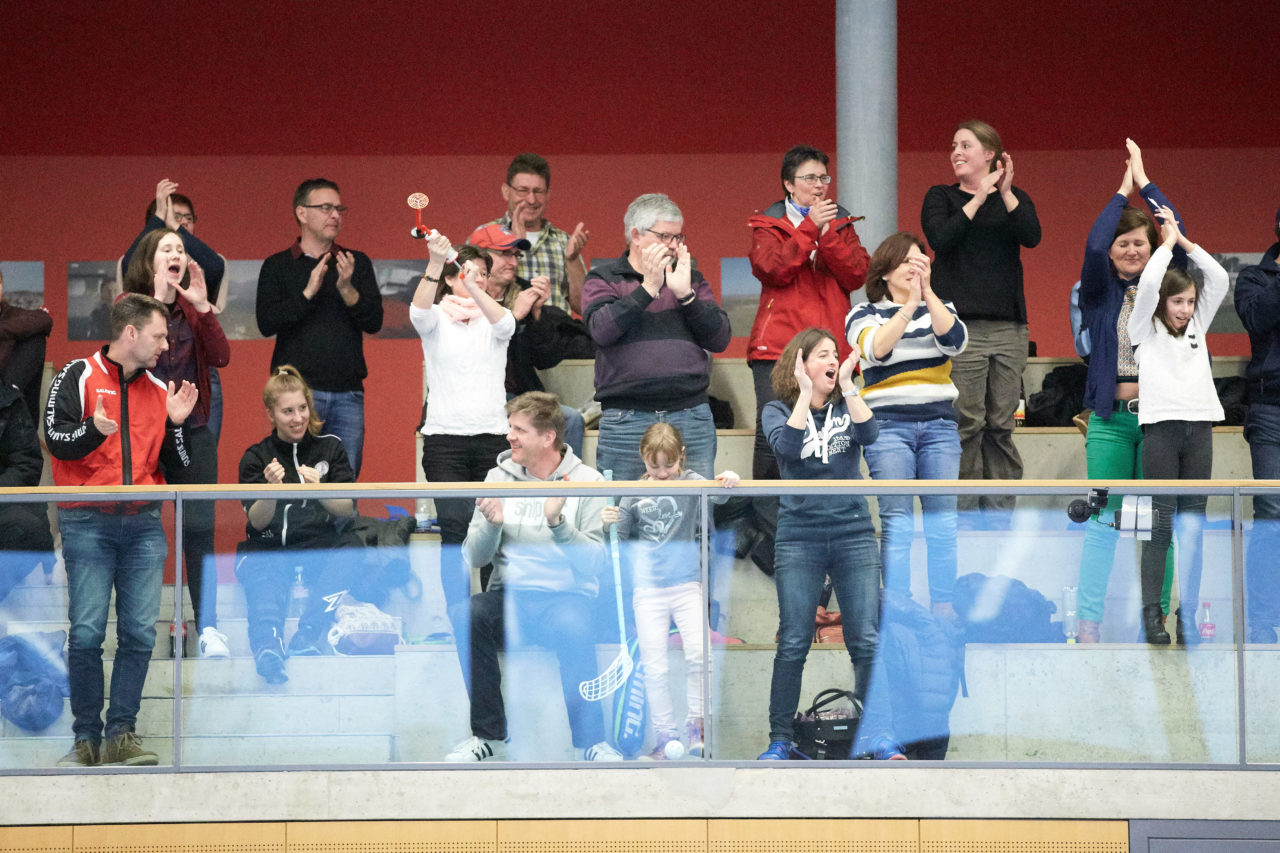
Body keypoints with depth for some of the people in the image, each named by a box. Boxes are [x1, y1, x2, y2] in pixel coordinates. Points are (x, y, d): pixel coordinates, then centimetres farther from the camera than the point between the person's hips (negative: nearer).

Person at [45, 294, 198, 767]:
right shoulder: (78, 377, 1)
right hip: (87, 523, -4)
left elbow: (176, 464, 16)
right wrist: (95, 430, -24)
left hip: (143, 524, 4)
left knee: (140, 632, -3)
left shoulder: (159, 390, 15)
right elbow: (57, 440, -7)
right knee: (87, 633, -8)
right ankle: (86, 738, 0)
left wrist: (176, 424, 0)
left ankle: (121, 733, 2)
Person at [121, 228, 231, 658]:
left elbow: (220, 357, -4)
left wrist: (203, 307, -14)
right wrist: (158, 300, -23)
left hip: (193, 433, 3)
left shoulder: (193, 309, 9)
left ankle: (208, 627, -3)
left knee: (200, 529, -2)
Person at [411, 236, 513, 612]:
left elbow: (505, 322, -15)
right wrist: (435, 263, -34)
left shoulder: (493, 322, 9)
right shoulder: (436, 320, 6)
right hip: (444, 437, -1)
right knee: (455, 527, -11)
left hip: (492, 436, 1)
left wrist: (473, 287, -32)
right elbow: (419, 310, -17)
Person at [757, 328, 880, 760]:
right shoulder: (778, 411, 5)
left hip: (854, 533, 2)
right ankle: (780, 738, 4)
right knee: (793, 643, -3)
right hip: (799, 536, -2)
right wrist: (805, 393, -12)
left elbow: (868, 434, -10)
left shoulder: (847, 406, 10)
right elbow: (786, 446, -15)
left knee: (867, 641, -2)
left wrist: (848, 385, -9)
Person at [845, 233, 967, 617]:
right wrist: (909, 304, -21)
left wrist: (928, 291, -16)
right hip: (888, 423, -3)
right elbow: (876, 349, -15)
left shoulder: (941, 309, 14)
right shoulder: (864, 314, 6)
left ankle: (943, 604, 3)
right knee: (896, 520, -8)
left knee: (943, 519, 0)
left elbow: (955, 341, -8)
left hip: (939, 423, 3)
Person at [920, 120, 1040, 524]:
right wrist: (980, 197, -14)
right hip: (959, 324, -2)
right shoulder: (941, 198, 8)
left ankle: (998, 513, 7)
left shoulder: (1015, 199, 13)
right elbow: (940, 238, -11)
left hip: (1008, 327, 2)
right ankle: (962, 514, -3)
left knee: (1001, 424, 2)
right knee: (965, 423, -7)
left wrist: (1006, 193, -18)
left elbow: (1032, 236, -7)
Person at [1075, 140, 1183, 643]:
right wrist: (1123, 189, -4)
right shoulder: (1099, 293, 4)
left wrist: (1144, 181, 0)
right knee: (1103, 520, -4)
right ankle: (1088, 621, -6)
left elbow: (1179, 239, -5)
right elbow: (1093, 246, -13)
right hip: (1111, 417, -1)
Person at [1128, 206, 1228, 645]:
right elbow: (1147, 284, -12)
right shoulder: (1146, 330, 5)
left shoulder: (1197, 327, 17)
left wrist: (1185, 241, 9)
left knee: (1193, 523, 1)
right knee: (1161, 523, -6)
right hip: (1162, 426, -4)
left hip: (1198, 427, 4)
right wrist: (1167, 242, 0)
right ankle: (1151, 613, -3)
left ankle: (1188, 615, 2)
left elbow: (1218, 279, 11)